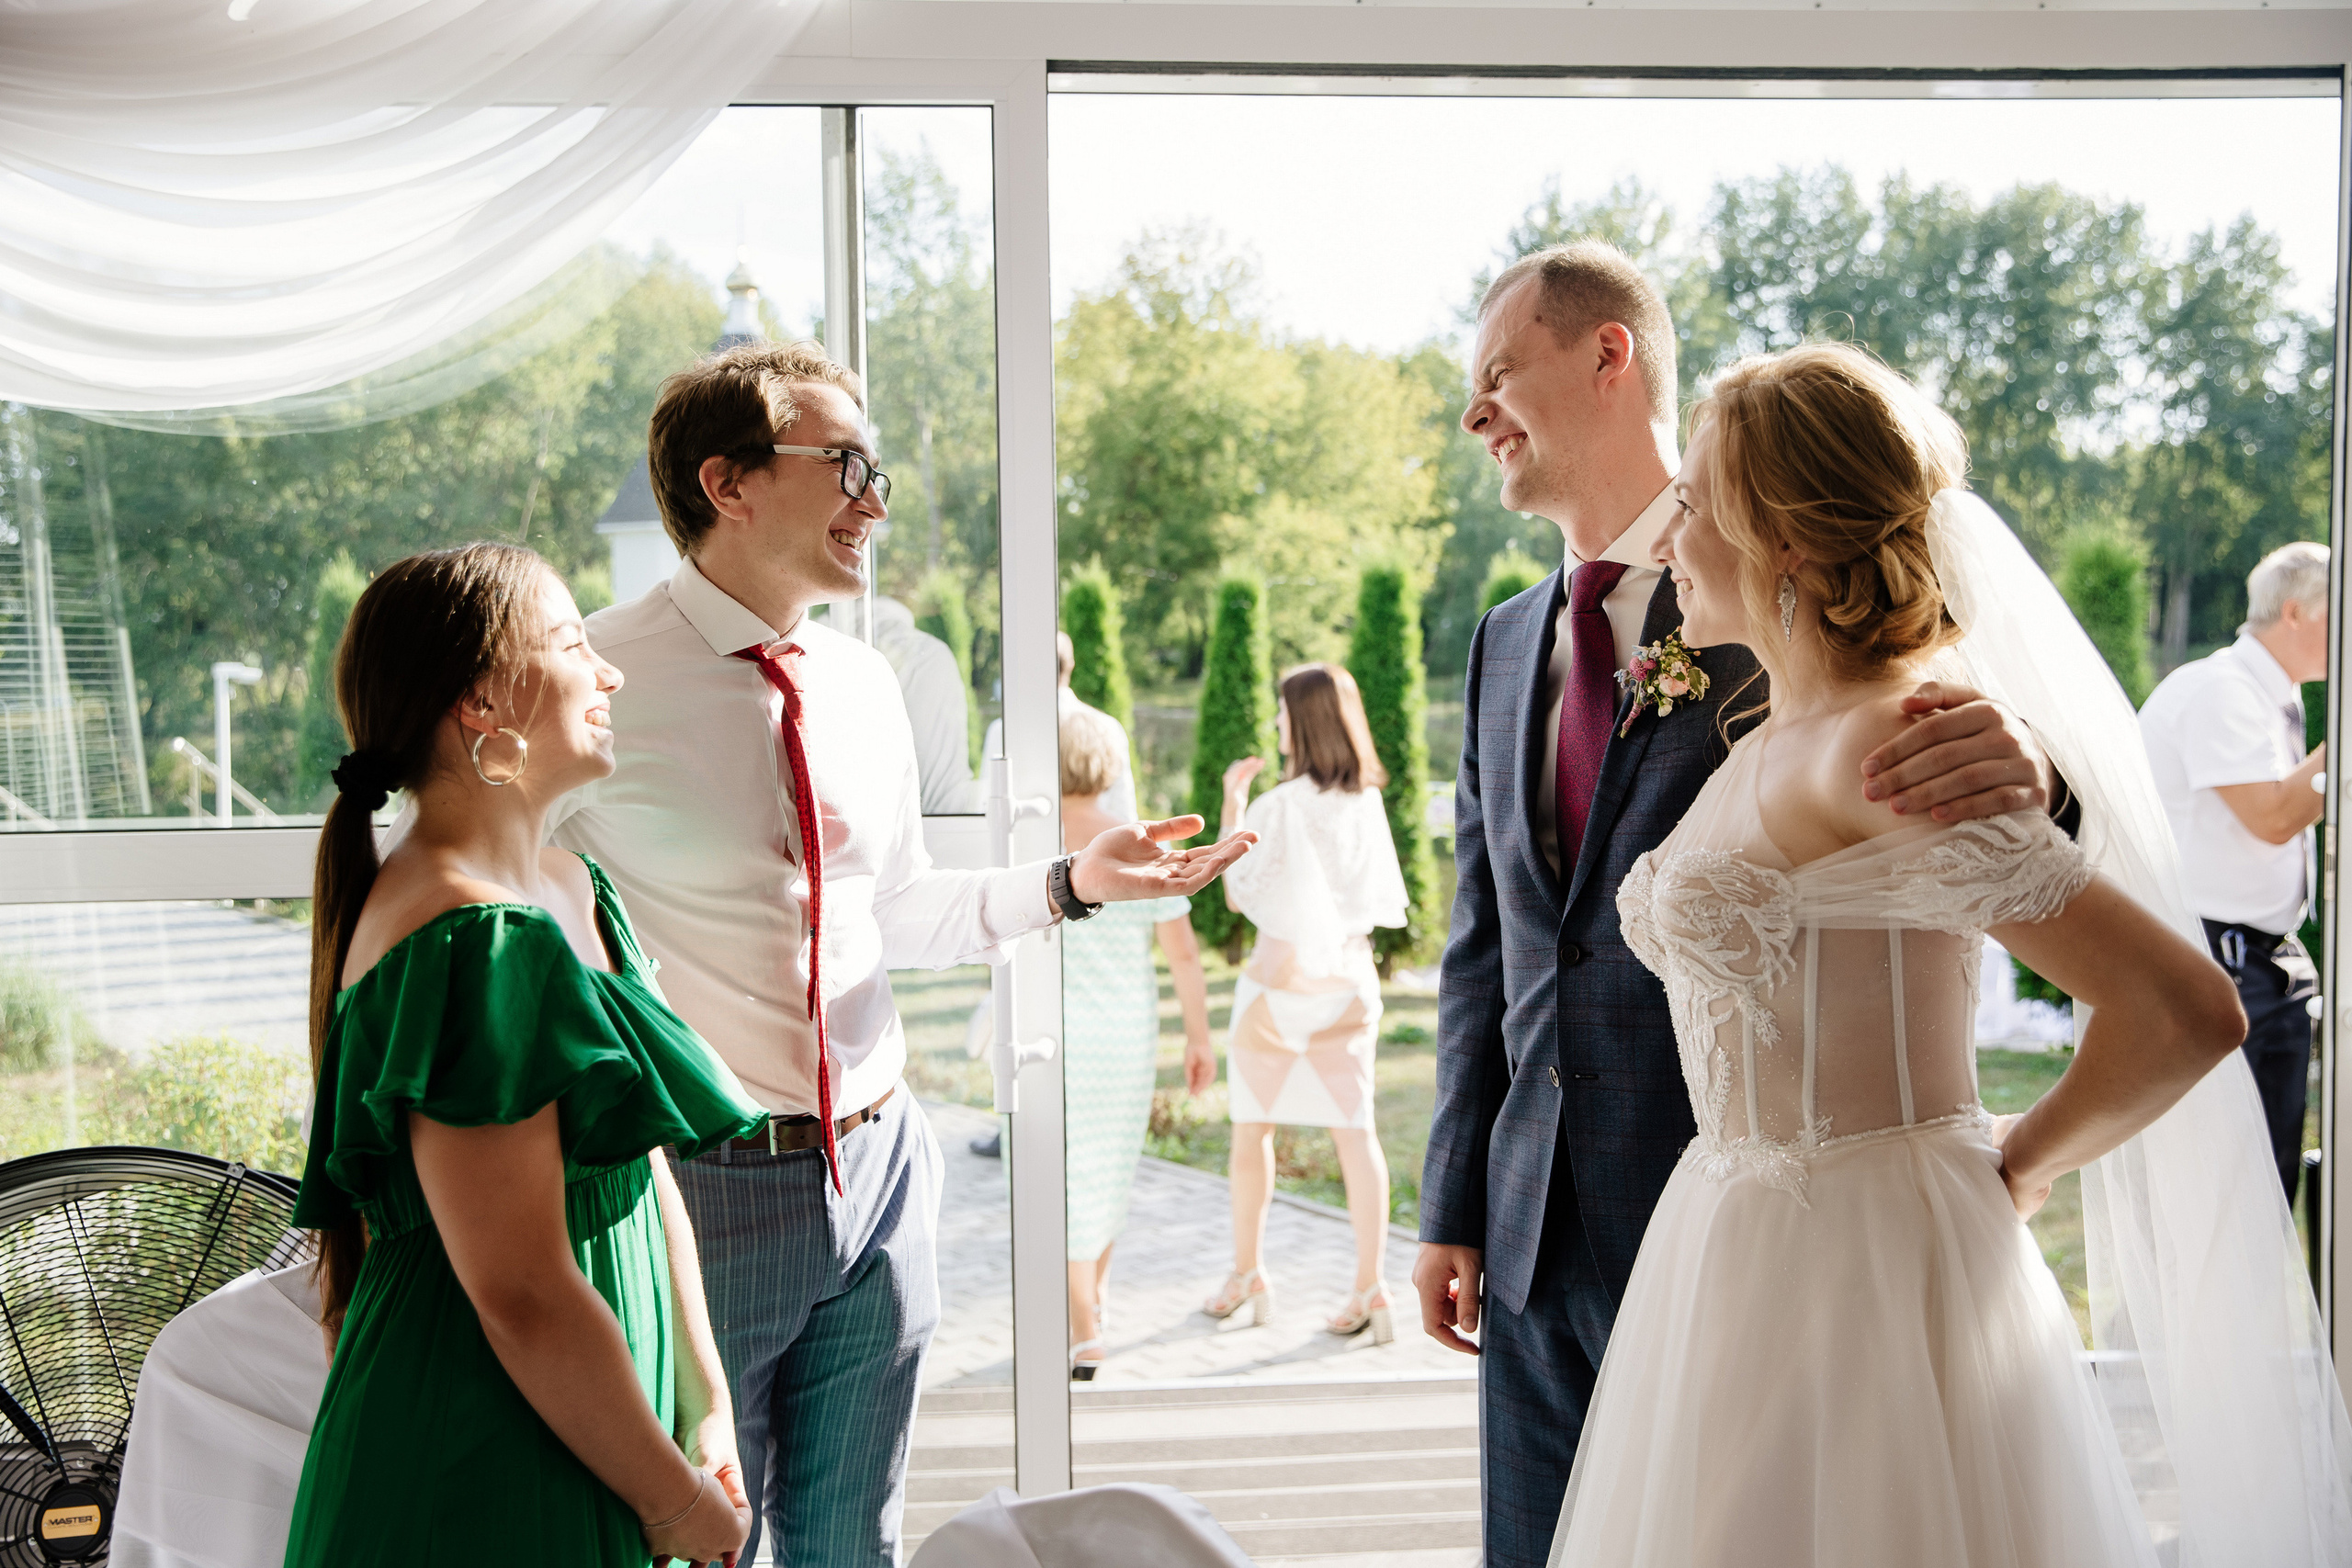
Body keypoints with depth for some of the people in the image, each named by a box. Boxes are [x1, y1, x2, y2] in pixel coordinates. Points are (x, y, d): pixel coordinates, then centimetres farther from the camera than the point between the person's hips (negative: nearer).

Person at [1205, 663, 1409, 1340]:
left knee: (1252, 1127, 12)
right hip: (1348, 979, 4)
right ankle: (1369, 1286, -4)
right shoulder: (1366, 801, 0)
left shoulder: (1280, 808, -14)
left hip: (1279, 979, -4)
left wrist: (1233, 804, 0)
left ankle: (1247, 1273, 21)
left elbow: (1239, 895, -5)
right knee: (1355, 1131, 2)